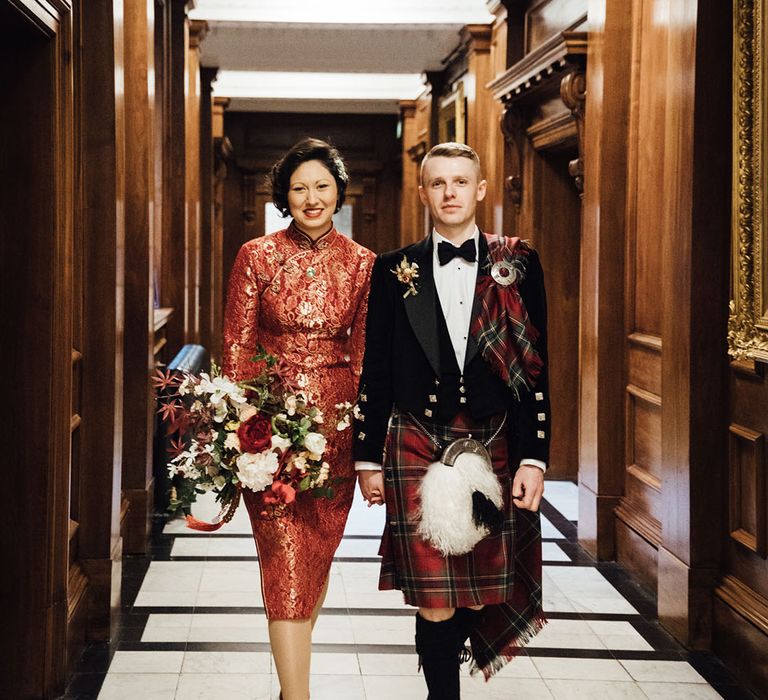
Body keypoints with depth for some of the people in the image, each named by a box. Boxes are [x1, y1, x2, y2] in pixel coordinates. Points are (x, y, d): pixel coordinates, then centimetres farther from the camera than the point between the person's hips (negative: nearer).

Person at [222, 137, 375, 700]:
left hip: (336, 420, 2)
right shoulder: (257, 257, 0)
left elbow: (365, 353, 6)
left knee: (319, 550, 11)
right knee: (284, 556, -8)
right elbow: (237, 345, 0)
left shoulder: (361, 263, 5)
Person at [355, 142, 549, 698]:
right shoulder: (395, 271, 5)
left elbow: (536, 370, 3)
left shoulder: (517, 266, 4)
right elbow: (375, 372, 7)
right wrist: (368, 458, 5)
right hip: (416, 446, -1)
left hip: (492, 444, 1)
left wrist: (534, 458, -3)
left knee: (482, 586, 5)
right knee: (434, 599, -6)